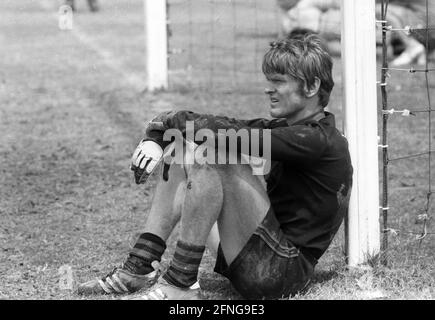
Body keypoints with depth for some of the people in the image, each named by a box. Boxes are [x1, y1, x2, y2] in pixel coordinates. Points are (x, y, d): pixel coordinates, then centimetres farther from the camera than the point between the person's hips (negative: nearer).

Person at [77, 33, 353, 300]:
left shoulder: (320, 140, -16)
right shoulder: (285, 127, 14)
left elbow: (233, 134, -25)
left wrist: (172, 119, -12)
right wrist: (155, 137, -8)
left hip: (288, 270, -10)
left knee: (212, 158, -25)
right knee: (180, 152, 10)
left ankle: (180, 282, -21)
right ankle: (140, 267, 0)